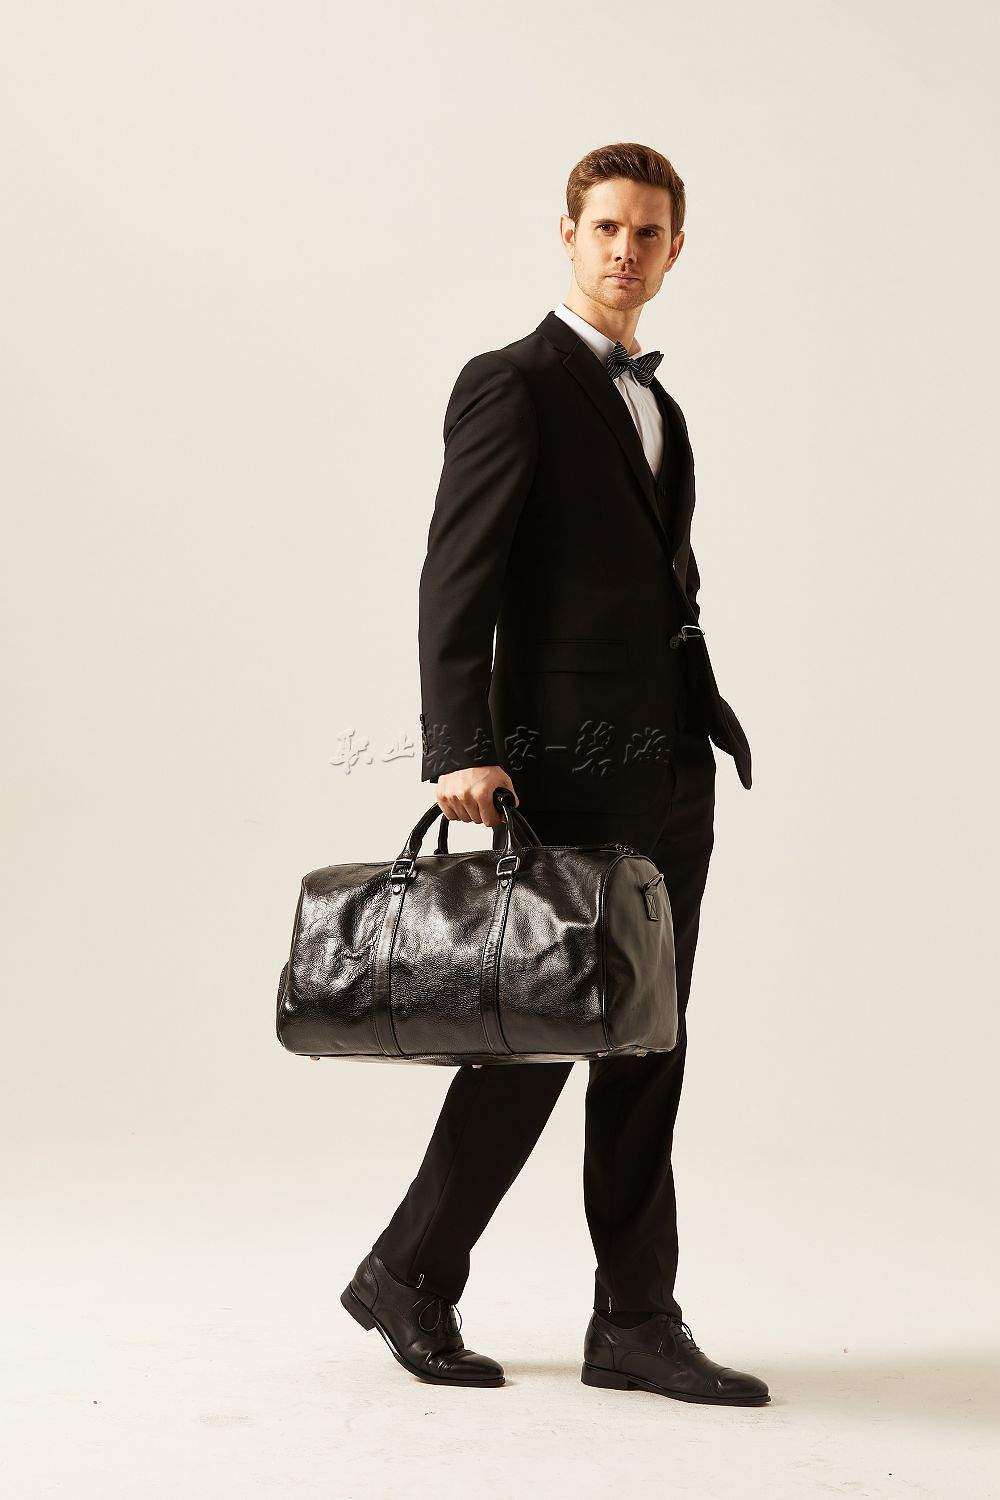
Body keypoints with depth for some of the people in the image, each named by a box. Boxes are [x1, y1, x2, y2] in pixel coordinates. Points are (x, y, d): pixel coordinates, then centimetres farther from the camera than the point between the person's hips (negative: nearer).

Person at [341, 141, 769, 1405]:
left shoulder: (655, 406, 21)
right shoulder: (511, 384, -4)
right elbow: (456, 579, -13)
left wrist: (705, 733, 15)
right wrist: (462, 753, -22)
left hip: (670, 766, 8)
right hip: (570, 767, -7)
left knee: (644, 1049, 7)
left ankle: (636, 1323, 12)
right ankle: (409, 1276, 13)